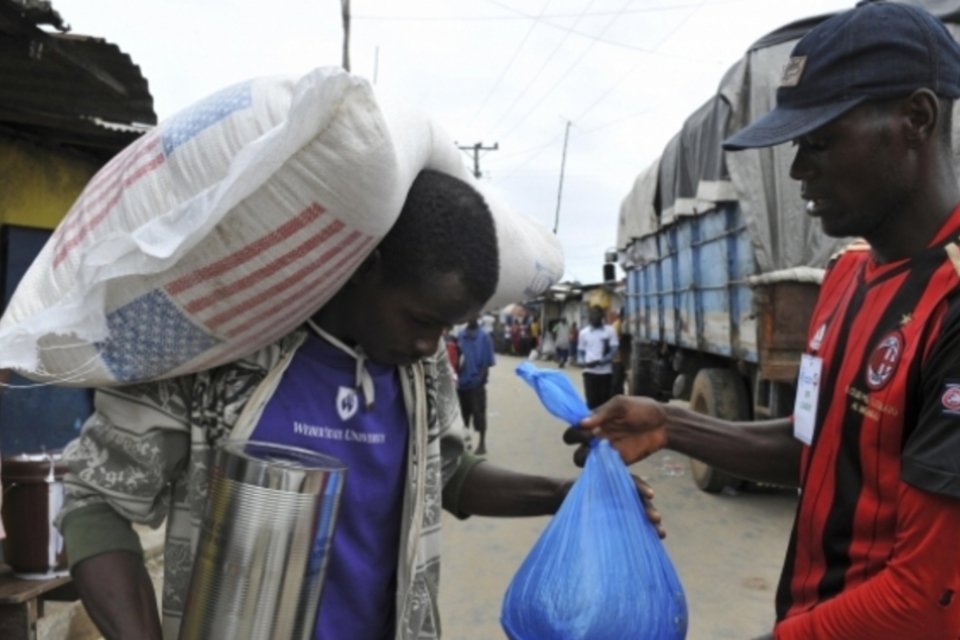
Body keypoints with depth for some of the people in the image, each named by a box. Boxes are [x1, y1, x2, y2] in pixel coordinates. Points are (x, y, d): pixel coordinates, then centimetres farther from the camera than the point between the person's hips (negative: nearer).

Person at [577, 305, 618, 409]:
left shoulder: (610, 330, 0)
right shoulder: (583, 332, 7)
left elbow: (614, 351, -6)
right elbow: (580, 351, 11)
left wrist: (600, 361, -19)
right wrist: (582, 362, -10)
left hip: (605, 372, -1)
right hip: (589, 372, 2)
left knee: (606, 401, 4)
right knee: (592, 401, 3)